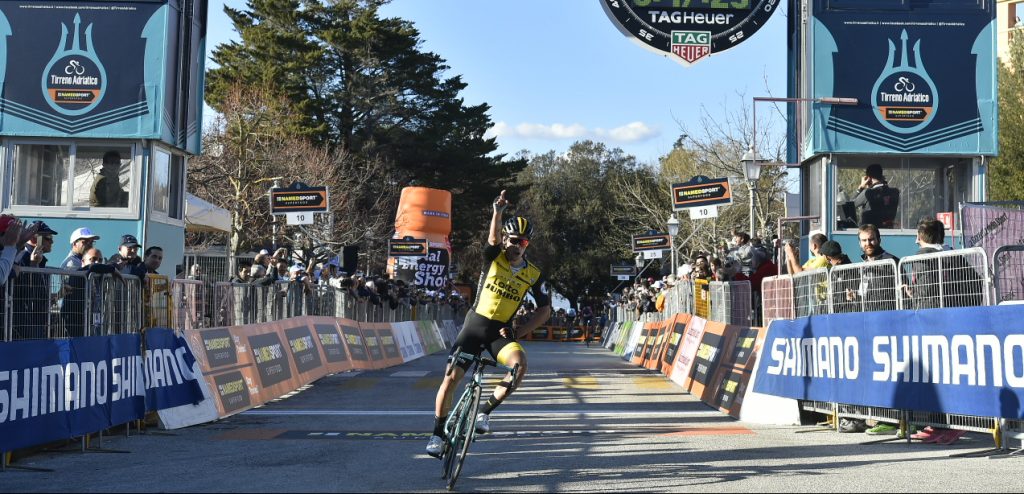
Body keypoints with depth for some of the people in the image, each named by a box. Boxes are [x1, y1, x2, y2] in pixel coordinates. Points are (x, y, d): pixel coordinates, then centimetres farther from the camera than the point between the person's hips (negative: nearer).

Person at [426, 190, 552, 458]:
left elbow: (544, 310, 7)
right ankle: (438, 433, 8)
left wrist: (518, 331, -4)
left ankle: (485, 411, -11)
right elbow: (493, 238, -25)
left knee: (520, 363, -29)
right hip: (474, 326, 0)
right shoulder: (494, 258, -3)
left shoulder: (534, 275, 0)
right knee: (451, 377, -10)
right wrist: (497, 212, -44)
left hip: (500, 332, 1)